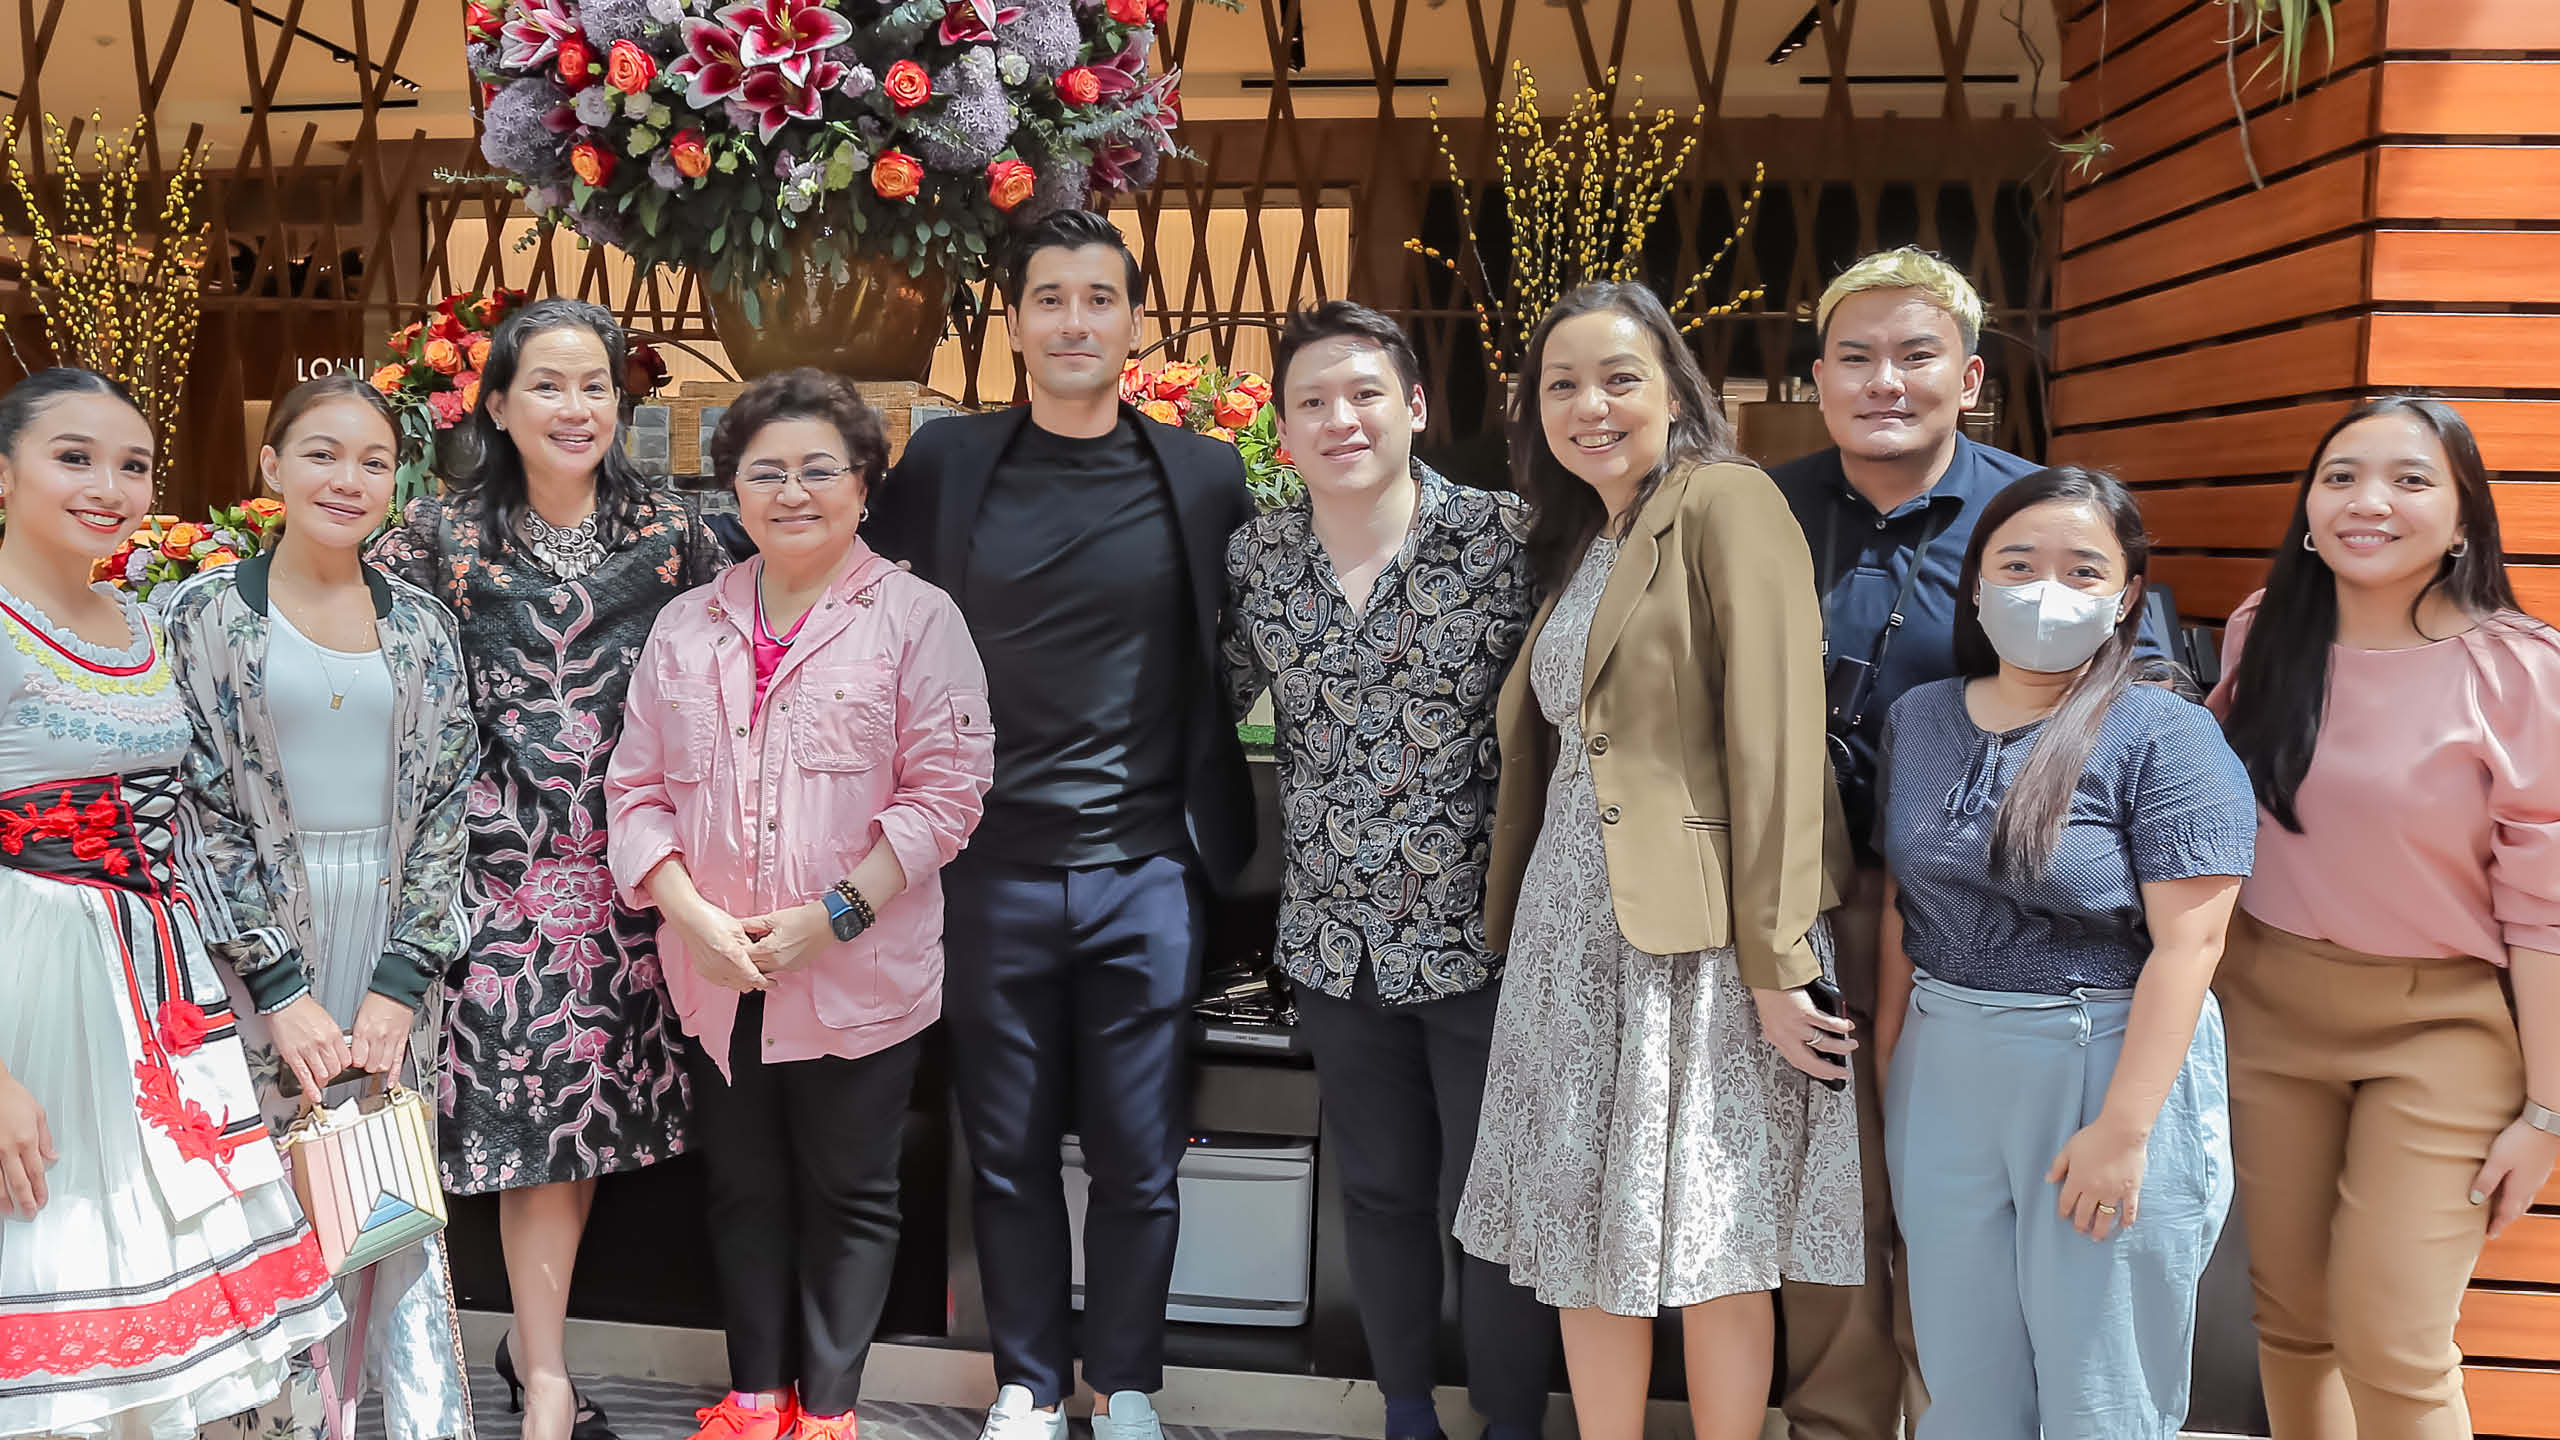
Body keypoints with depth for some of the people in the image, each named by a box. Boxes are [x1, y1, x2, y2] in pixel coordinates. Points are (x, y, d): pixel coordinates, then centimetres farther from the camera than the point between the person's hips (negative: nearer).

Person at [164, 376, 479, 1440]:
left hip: (394, 962, 2)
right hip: (257, 953, -2)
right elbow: (202, 811, -4)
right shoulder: (210, 616, 0)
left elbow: (444, 806, 4)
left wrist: (403, 981, -6)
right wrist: (284, 989, -11)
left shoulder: (423, 628, 8)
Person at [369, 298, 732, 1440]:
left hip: (632, 860, 3)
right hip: (505, 858, -2)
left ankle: (533, 1336, 26)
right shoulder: (444, 533, 2)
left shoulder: (670, 526, 7)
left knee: (595, 1101, 8)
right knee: (536, 1104, -3)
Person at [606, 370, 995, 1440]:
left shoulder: (915, 618, -5)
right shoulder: (686, 627, 8)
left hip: (859, 977, -4)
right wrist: (693, 916, -9)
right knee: (744, 1190, 16)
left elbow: (944, 791, -10)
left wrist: (832, 917, -17)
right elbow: (637, 789, 7)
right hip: (716, 977, 4)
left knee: (850, 1193, 9)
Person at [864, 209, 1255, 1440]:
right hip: (995, 866, 1)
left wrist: (1206, 790, 3)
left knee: (1137, 1156, 8)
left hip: (1147, 867, 0)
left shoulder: (1204, 475, 2)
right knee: (1009, 1152, 11)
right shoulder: (946, 462, 3)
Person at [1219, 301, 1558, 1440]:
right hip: (1336, 944, 4)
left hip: (1482, 939, -4)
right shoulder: (1257, 556, 2)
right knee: (1378, 1189, 17)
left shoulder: (1507, 538, -10)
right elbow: (1213, 700, 14)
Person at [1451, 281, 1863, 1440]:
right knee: (1587, 1240, 11)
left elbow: (1776, 738, -16)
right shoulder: (1573, 542, 16)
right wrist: (1512, 920, 14)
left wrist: (1776, 959, -19)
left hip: (1696, 938, -7)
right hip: (1574, 932, 7)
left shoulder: (1727, 504, -8)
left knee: (1707, 1249, 3)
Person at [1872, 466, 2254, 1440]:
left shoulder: (2165, 736, -9)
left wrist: (2123, 1129, -19)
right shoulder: (1918, 720, 6)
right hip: (1942, 1075, 5)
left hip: (2105, 1067, -4)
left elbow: (2188, 941, -15)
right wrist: (1886, 1066, 10)